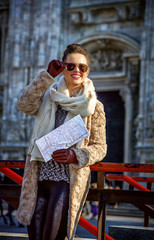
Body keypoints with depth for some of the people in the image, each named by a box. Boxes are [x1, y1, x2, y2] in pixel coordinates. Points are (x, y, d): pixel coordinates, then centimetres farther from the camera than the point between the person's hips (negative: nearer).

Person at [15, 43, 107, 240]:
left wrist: (76, 155, -16)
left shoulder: (93, 106, 3)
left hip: (69, 179, -2)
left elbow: (100, 147, 3)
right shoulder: (49, 97, 8)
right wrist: (47, 75, -14)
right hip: (40, 176, 3)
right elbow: (24, 105, -11)